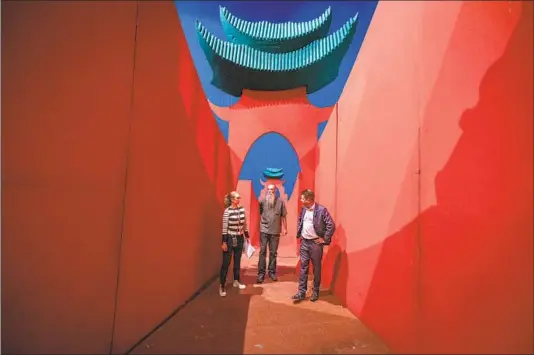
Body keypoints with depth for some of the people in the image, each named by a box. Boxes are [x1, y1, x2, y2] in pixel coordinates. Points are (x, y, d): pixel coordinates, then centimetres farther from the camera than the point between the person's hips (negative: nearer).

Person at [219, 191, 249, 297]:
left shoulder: (242, 209, 1)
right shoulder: (227, 211, -15)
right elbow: (224, 227, -14)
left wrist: (247, 236, 13)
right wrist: (224, 242, -14)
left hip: (240, 238, 6)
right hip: (230, 239, -5)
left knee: (237, 261, 16)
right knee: (226, 262, -1)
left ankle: (236, 281, 32)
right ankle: (222, 285, 10)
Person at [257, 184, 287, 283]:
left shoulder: (280, 201, 1)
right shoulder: (262, 200, -3)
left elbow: (283, 216, 5)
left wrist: (285, 228, 4)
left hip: (275, 231, 1)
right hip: (264, 230, -1)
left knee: (273, 252, 12)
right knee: (262, 252, 2)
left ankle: (272, 272, 25)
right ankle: (261, 273, 11)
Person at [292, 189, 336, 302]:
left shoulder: (321, 210, -16)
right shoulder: (303, 209, 4)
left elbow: (331, 225, -16)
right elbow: (299, 221, 22)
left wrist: (325, 239, -12)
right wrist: (299, 234, 13)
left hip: (315, 243, -5)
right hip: (304, 242, 5)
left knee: (316, 268, 9)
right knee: (303, 267, 8)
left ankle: (315, 292, 24)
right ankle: (301, 292, 16)